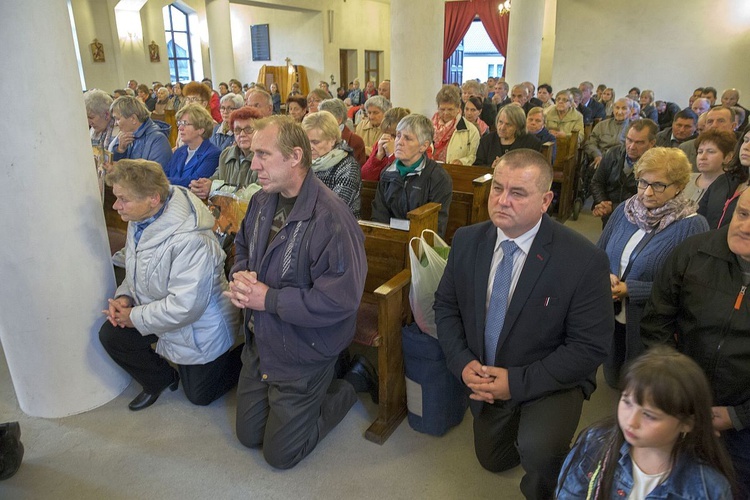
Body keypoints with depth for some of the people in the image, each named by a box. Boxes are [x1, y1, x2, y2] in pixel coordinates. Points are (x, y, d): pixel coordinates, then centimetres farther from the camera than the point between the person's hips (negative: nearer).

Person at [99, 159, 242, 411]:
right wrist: (124, 296, -8)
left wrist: (136, 317, -23)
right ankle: (161, 380, 18)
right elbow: (135, 271, 12)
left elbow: (186, 306, -36)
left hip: (199, 331, -8)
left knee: (199, 395, 7)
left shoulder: (191, 240, -37)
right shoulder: (140, 220, -6)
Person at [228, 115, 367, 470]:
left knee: (280, 454, 10)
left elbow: (339, 300, -31)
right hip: (259, 344, 8)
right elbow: (243, 248, 14)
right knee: (248, 435, 22)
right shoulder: (262, 201, -2)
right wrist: (240, 275, -10)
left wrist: (269, 299, -26)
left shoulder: (331, 219, -29)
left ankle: (345, 389, 26)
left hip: (302, 355, -7)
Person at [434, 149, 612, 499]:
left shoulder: (584, 260, -25)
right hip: (485, 377, 5)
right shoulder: (467, 241, -13)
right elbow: (445, 306, -2)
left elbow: (590, 347, -21)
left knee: (536, 451, -33)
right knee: (492, 460, 24)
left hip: (550, 382, -4)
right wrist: (463, 363, -17)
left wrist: (517, 382, -26)